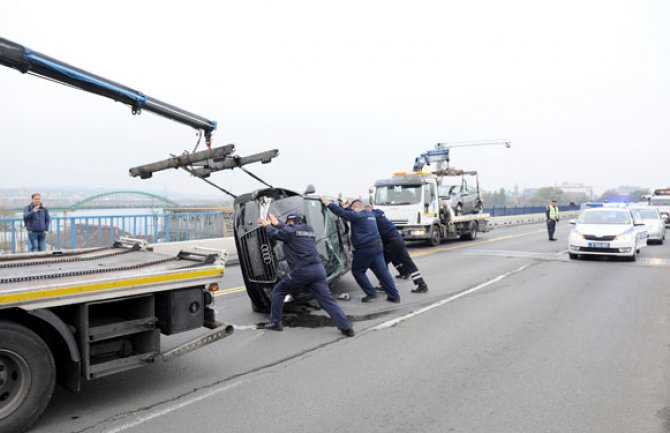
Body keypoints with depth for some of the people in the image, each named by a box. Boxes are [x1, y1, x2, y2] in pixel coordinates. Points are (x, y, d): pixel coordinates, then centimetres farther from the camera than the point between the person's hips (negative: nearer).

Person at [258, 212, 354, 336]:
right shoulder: (309, 229, 21)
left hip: (301, 271, -6)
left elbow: (274, 233, 16)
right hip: (318, 269, 6)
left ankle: (275, 322, 19)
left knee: (278, 291, 17)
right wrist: (276, 224, 44)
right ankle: (347, 327, -9)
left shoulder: (291, 230, 0)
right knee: (327, 299, 2)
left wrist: (267, 225, 36)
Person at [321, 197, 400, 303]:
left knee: (357, 271, 11)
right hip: (377, 246, 8)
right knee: (382, 271, 9)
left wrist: (329, 204, -8)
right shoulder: (370, 214, 17)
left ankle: (371, 293, 8)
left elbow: (342, 213, -15)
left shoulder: (357, 215, -10)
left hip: (365, 249, -8)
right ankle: (394, 295, 8)